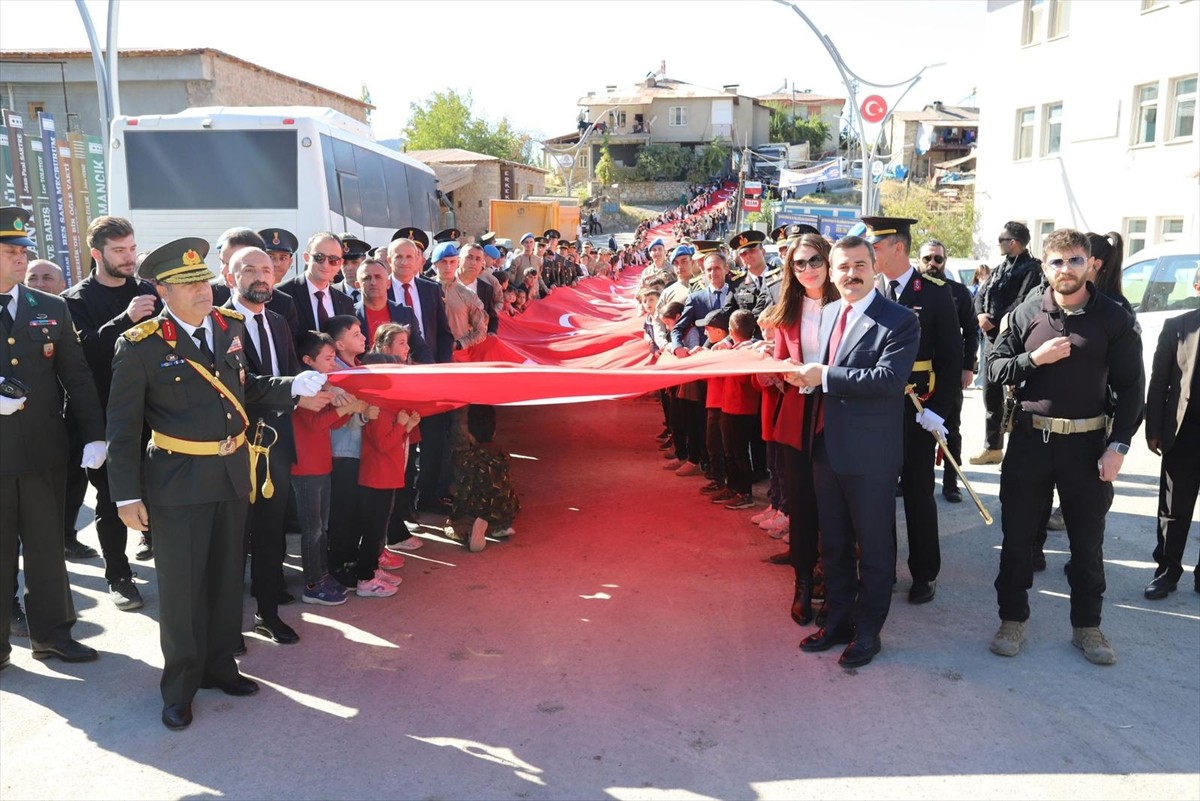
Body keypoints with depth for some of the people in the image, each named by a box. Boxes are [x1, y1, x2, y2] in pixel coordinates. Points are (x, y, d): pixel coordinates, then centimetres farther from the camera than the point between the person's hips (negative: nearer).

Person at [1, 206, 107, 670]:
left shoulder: (51, 310, 6)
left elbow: (77, 377, 5)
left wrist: (94, 435, 0)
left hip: (43, 452, 2)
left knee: (47, 547, 11)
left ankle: (51, 633, 25)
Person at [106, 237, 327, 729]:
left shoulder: (230, 326, 2)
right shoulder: (140, 346, -12)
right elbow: (122, 426, -8)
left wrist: (296, 389, -2)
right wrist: (127, 495, -9)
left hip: (233, 474, 5)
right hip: (178, 482, -5)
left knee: (227, 578, 17)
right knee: (181, 587, 6)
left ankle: (220, 666, 36)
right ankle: (179, 687, 24)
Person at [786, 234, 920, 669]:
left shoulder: (899, 320, -11)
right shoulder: (828, 313, 11)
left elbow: (890, 377, -24)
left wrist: (825, 376, -23)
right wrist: (807, 375, -1)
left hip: (870, 453, -7)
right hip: (827, 447, 7)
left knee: (874, 547, 8)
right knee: (833, 544, 18)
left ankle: (867, 631, 23)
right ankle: (838, 619, 34)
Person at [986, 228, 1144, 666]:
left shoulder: (1114, 318, -2)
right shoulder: (1026, 314, 1)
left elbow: (1131, 387, -2)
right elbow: (994, 367, 2)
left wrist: (1118, 445, -10)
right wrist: (1034, 359, -16)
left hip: (1086, 443, 0)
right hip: (1029, 439, 1)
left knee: (1088, 540, 11)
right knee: (1018, 534, 8)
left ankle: (1087, 625, 28)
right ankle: (1013, 618, 23)